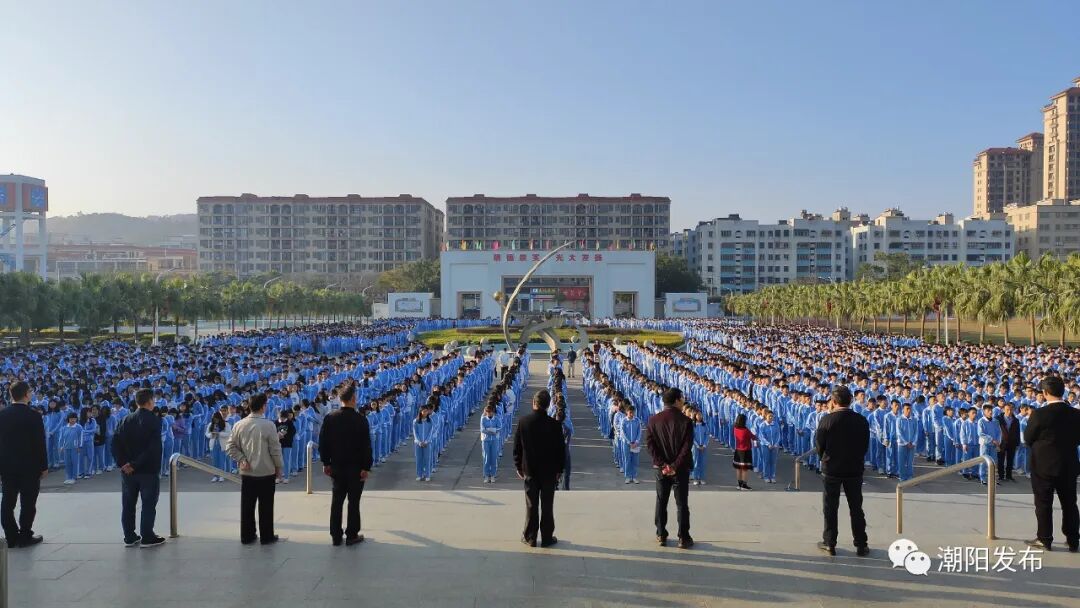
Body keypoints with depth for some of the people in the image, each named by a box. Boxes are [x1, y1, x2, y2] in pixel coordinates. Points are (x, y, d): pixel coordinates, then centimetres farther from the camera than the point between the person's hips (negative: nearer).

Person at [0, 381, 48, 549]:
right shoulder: (34, 416, -13)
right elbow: (40, 444, -11)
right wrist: (44, 466, -2)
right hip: (29, 466, -4)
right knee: (28, 503, 4)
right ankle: (25, 536, 8)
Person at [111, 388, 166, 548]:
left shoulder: (126, 420, 5)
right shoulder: (154, 420, -11)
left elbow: (115, 443, -1)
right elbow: (153, 447, -20)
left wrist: (123, 463, -6)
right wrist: (136, 464, -14)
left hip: (127, 470, 5)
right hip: (148, 469, -5)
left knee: (128, 504, 13)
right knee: (149, 504, 3)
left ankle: (129, 537, 19)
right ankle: (147, 538, 5)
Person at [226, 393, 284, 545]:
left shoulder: (239, 425, -1)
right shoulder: (269, 425, -14)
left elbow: (230, 447, 1)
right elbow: (275, 449, -10)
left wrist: (241, 459, 0)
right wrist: (279, 467, 2)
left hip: (247, 472, 4)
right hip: (266, 472, -4)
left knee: (247, 505, 12)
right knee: (266, 506, 5)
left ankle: (246, 536, 19)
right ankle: (266, 536, 11)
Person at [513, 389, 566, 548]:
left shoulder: (523, 422, -10)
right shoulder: (555, 425, -13)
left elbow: (517, 447, -2)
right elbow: (561, 449, -7)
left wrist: (518, 466, 9)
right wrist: (559, 469, 6)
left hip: (530, 470, 1)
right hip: (549, 471, -1)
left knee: (531, 505, 10)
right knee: (547, 505, 8)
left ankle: (530, 537, 17)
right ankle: (547, 538, 15)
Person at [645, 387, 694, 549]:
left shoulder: (653, 420, -2)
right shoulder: (685, 421, -11)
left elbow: (650, 443, -7)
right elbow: (687, 447, -16)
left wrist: (663, 464, -10)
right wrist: (675, 466, -15)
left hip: (661, 468, 3)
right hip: (681, 469, -3)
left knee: (661, 502, 13)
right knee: (682, 504, 6)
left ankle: (661, 536, 18)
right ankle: (684, 538, 9)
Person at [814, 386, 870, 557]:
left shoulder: (827, 420, -15)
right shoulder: (862, 421, -6)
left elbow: (819, 446, -9)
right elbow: (865, 446, 1)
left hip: (831, 469, -2)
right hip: (854, 469, 2)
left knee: (830, 507, 9)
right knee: (856, 507, 11)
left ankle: (829, 543, 15)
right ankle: (861, 545, 17)